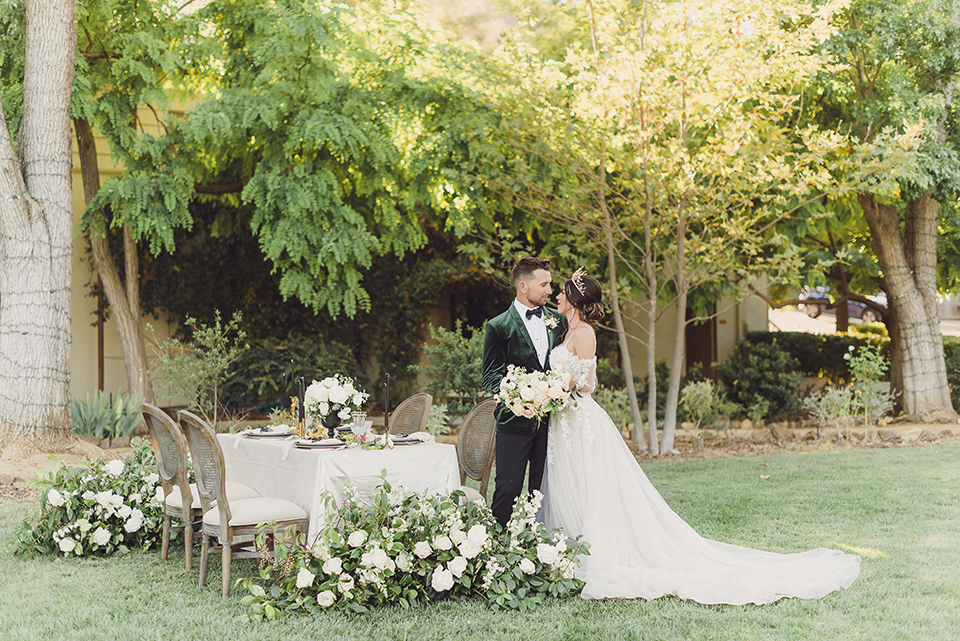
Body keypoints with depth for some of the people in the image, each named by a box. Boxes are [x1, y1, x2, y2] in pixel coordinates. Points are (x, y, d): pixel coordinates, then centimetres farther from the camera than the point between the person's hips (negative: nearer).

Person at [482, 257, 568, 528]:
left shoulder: (557, 320, 10)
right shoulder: (498, 326, -3)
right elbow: (491, 375, -3)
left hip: (549, 418, 4)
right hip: (515, 418, -4)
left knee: (543, 488, 8)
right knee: (508, 488, -4)